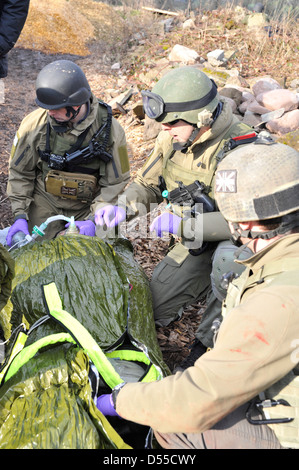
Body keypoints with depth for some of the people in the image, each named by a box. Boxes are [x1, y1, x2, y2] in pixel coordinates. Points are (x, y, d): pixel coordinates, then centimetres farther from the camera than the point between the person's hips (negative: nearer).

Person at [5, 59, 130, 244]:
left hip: (87, 206, 0)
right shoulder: (34, 124, -16)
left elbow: (115, 182, -10)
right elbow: (20, 172, -3)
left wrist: (94, 220, -19)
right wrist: (20, 216, -11)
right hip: (46, 202, 1)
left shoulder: (110, 130, -18)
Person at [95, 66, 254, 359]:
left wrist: (183, 225, -37)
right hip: (198, 244, 6)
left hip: (238, 247, -6)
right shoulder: (173, 138, -7)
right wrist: (123, 207, -16)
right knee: (152, 304, 9)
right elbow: (147, 185, 4)